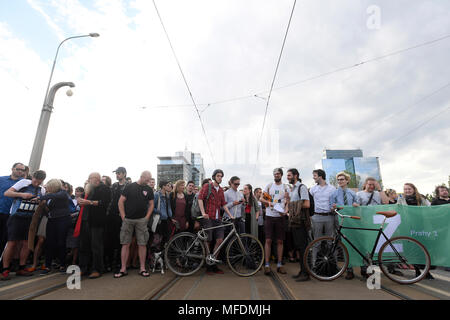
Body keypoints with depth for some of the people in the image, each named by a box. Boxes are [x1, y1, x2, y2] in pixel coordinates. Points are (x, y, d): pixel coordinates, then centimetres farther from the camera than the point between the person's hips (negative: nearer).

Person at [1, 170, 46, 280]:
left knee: (26, 244, 5)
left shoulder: (42, 190, 12)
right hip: (16, 217, -5)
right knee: (12, 243, -7)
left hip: (30, 219, 5)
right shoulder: (24, 182, -3)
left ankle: (21, 269, 15)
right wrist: (21, 194, -20)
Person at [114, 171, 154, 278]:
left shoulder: (149, 189, 8)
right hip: (128, 220, -1)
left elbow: (151, 204, 9)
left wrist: (147, 217, -1)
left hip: (141, 220, 1)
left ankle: (142, 268, 11)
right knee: (125, 244, 4)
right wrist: (123, 216, -4)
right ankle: (123, 269, 14)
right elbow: (121, 201, 2)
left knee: (142, 244, 1)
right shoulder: (129, 187, 3)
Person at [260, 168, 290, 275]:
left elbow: (288, 202, 4)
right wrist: (268, 202, -15)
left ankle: (279, 264, 17)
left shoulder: (285, 188, 8)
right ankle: (267, 264, 6)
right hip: (269, 216, -1)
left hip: (280, 217, 1)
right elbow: (261, 198, 4)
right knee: (268, 240, -1)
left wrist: (286, 211, -15)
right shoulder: (269, 186, 7)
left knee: (280, 241, 7)